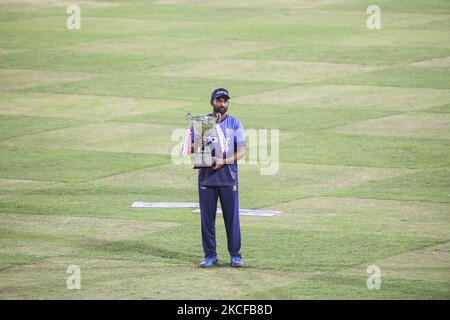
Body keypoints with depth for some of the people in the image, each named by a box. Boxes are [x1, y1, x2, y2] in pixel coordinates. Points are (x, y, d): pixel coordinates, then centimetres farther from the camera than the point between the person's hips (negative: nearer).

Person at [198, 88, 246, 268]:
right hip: (206, 177, 1)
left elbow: (240, 152, 0)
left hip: (228, 178, -1)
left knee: (232, 217, 0)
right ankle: (210, 255, 12)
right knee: (207, 218, 4)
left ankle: (235, 255, 7)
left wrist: (223, 161, -15)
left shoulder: (235, 124, 5)